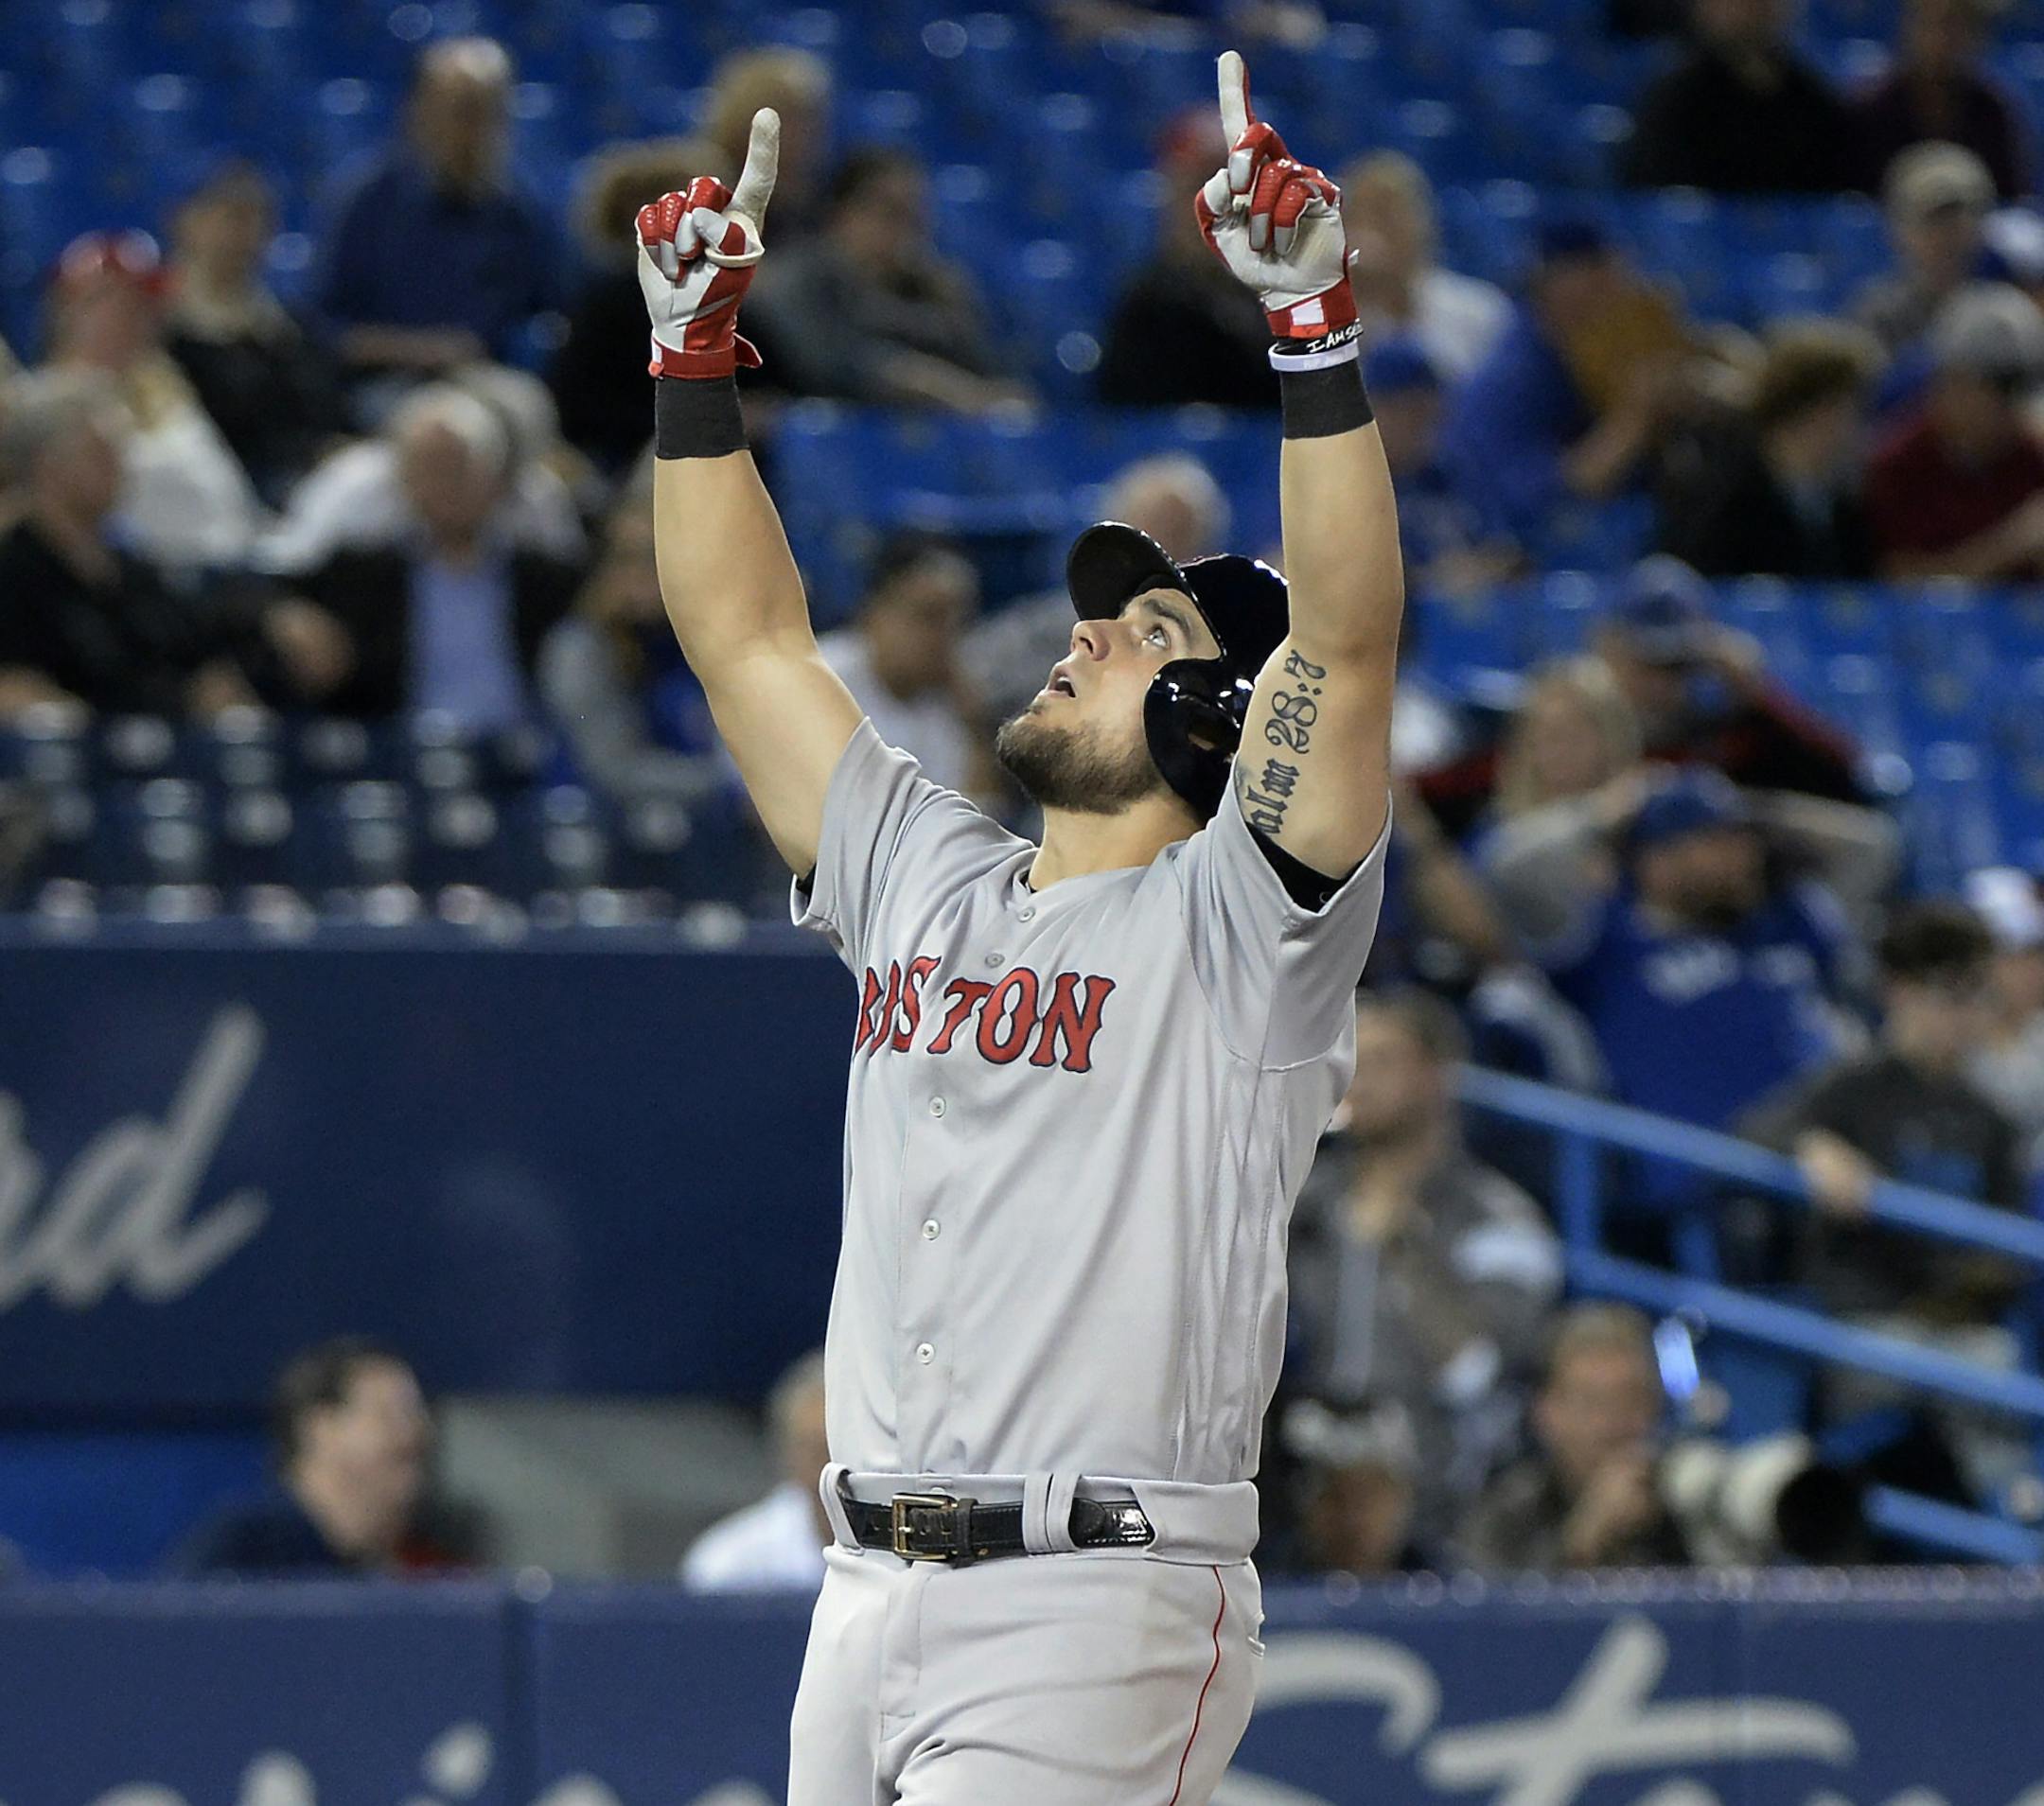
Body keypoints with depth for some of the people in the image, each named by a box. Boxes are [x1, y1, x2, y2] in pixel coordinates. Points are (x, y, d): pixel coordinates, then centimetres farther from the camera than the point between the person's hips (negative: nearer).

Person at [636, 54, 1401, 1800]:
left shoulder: (1231, 930, -1)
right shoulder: (921, 882, 17)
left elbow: (1347, 637, -14)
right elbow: (745, 638, 22)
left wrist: (1315, 328, -20)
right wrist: (694, 359, 16)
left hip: (1094, 1607, -7)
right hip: (866, 1594, 7)